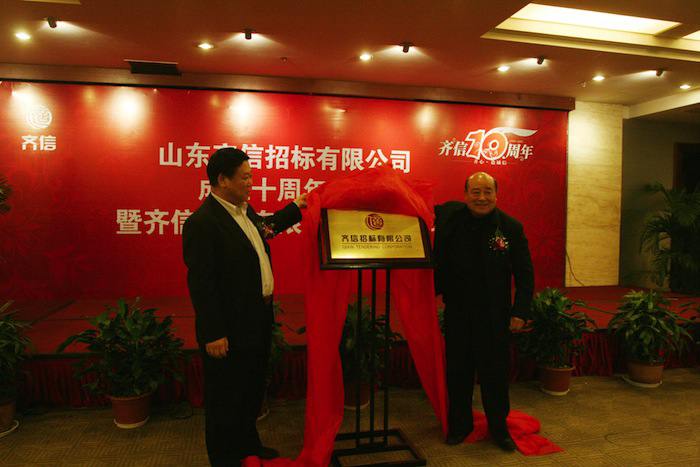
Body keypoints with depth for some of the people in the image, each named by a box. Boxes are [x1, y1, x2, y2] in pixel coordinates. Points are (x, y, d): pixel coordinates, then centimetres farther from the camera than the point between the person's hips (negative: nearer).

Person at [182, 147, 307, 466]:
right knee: (226, 396, 10)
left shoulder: (243, 209, 6)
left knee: (253, 390, 25)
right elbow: (200, 283, -23)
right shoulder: (202, 223, -22)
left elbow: (262, 227, 28)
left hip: (258, 319, 9)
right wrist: (213, 334, -22)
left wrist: (295, 209, 24)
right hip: (230, 329, -9)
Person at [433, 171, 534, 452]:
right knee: (458, 371, 13)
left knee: (495, 373, 11)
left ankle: (499, 427, 31)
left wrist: (521, 311, -8)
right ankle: (459, 425, 32)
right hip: (457, 312, 2)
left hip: (495, 315, -1)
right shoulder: (450, 217, -4)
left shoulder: (511, 227, -6)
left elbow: (525, 274, -2)